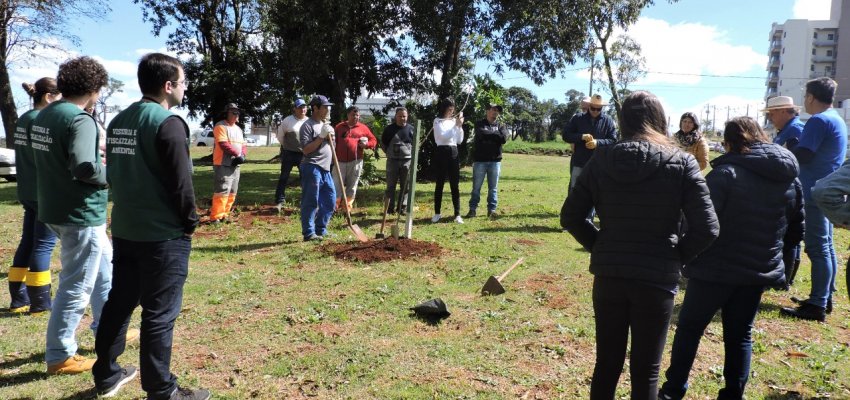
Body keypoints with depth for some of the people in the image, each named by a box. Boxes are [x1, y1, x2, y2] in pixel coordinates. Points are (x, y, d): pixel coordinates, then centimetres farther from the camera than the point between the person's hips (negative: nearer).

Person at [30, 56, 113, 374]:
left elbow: (51, 158, 15)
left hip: (55, 209, 10)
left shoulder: (43, 116, 9)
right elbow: (84, 167, -32)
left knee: (104, 268, 24)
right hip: (80, 214, -10)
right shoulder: (80, 120, -20)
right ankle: (60, 356, 14)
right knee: (75, 287, 2)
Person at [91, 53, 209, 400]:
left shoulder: (118, 122, 11)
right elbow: (181, 183, -18)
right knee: (159, 314, -1)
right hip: (162, 235, -8)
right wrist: (190, 223, -5)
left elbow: (116, 173, 16)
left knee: (118, 303, 18)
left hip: (123, 229, 9)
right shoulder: (168, 123, -16)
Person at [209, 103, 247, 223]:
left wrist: (242, 156, -5)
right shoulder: (220, 126, -8)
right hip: (223, 164, -9)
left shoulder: (238, 129, 19)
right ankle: (215, 217, -12)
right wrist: (237, 154, -20)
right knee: (223, 190, -15)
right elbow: (224, 144, -19)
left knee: (232, 192, 10)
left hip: (236, 165, 9)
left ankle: (224, 215, 19)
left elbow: (243, 145, 16)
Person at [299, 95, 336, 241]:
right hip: (312, 168, -9)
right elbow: (306, 150, -16)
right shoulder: (307, 126, -8)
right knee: (310, 202, -5)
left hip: (325, 169, 9)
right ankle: (309, 233, 1)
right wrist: (322, 136, -18)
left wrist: (330, 136, 5)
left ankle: (321, 230, 22)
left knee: (330, 201, 12)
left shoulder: (325, 125, 18)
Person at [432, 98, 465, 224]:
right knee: (440, 184, 1)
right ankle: (437, 213, 10)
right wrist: (456, 125, -13)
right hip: (441, 152, -4)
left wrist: (460, 126, -1)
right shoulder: (438, 121, 0)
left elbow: (459, 140, 10)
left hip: (453, 152, 4)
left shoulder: (454, 121, 13)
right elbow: (443, 136, -15)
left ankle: (457, 214, 2)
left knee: (455, 185, 1)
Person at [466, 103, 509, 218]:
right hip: (480, 160, -2)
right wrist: (496, 135, -5)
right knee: (476, 187, 3)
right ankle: (472, 209, 9)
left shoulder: (500, 126, 12)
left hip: (495, 161, 2)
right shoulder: (479, 124, 5)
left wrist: (488, 136, -7)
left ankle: (492, 210, 14)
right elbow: (482, 134, -16)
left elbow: (504, 138, -8)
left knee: (493, 187, 6)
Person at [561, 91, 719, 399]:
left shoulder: (601, 160, -2)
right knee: (646, 371, 12)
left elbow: (570, 217, -1)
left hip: (608, 275, 2)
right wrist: (676, 258, 4)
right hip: (657, 279, -2)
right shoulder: (682, 163, -7)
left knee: (606, 363, 17)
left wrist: (600, 247, 9)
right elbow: (706, 229, -11)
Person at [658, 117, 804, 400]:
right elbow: (796, 230, 13)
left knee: (689, 327, 10)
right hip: (759, 271, 5)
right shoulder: (791, 179, 7)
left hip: (717, 268, -5)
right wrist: (781, 261, 23)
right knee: (740, 335, 16)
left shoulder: (727, 172, -15)